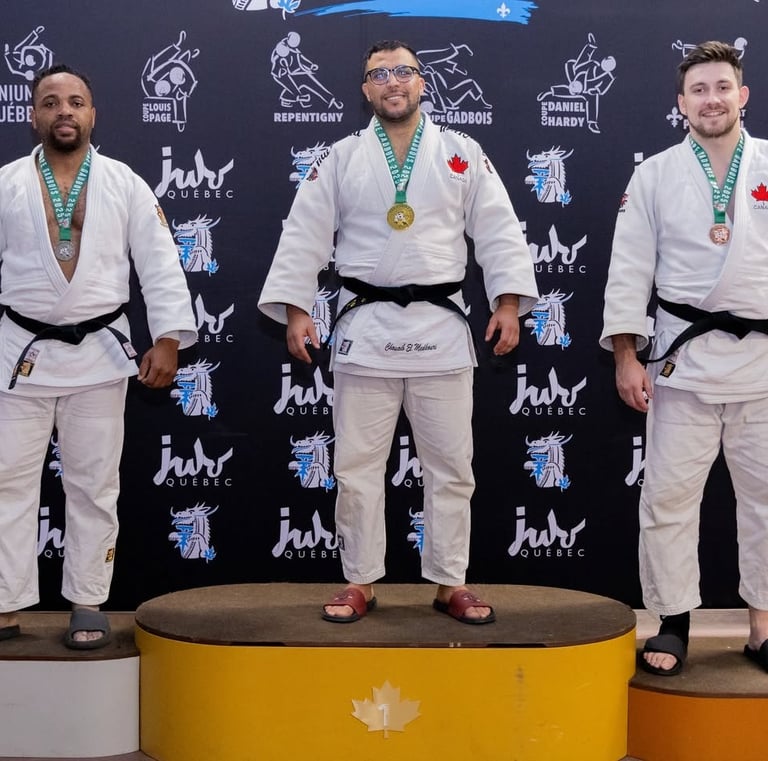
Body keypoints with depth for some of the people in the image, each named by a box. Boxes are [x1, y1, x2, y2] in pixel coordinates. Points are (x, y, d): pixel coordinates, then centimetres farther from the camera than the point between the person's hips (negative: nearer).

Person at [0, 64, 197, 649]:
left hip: (99, 353, 0)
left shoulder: (126, 184, 0)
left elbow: (160, 263, -2)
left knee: (94, 485, 8)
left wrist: (168, 340, -9)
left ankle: (88, 604, 19)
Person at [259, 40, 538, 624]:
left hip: (441, 328, 0)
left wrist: (509, 303, -6)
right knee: (358, 465, 4)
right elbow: (306, 236, 4)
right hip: (365, 327, 0)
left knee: (450, 464, 5)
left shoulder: (463, 154, 6)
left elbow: (498, 231, 3)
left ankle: (450, 583, 17)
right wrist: (295, 309, -4)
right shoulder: (341, 159, 6)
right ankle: (361, 583, 16)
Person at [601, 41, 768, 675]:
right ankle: (674, 626, 15)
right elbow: (629, 270, 2)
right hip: (685, 356, -1)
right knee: (669, 495, 1)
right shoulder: (656, 176, 3)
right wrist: (627, 356, -4)